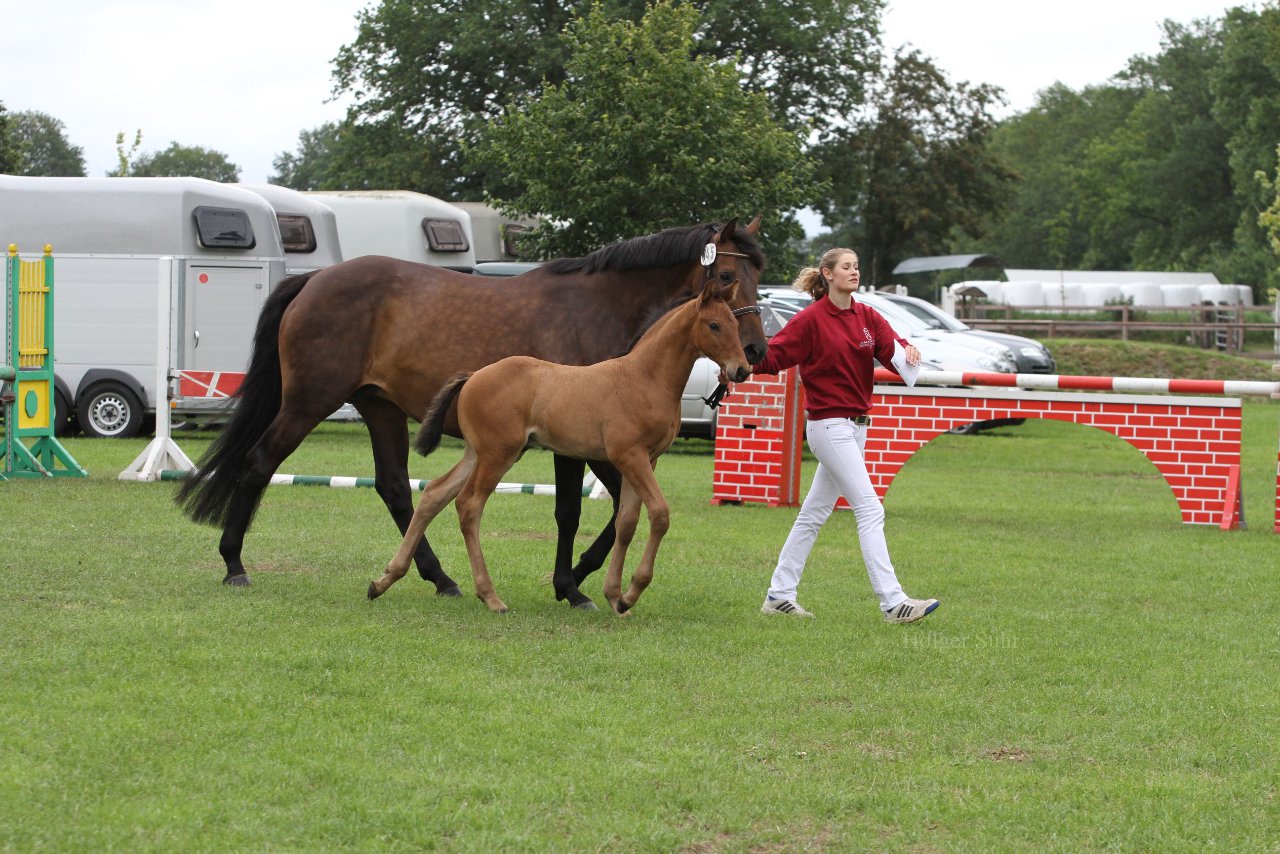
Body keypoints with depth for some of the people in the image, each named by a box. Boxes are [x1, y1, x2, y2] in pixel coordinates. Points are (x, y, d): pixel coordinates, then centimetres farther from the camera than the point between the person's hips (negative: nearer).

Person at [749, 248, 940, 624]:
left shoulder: (867, 317, 8)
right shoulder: (811, 319, -9)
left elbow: (892, 350, -4)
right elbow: (773, 357, -9)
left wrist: (908, 351, -25)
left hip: (855, 425, 8)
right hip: (828, 426, -8)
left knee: (815, 513, 13)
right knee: (870, 510, -13)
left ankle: (779, 595, 21)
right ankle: (893, 602, -15)